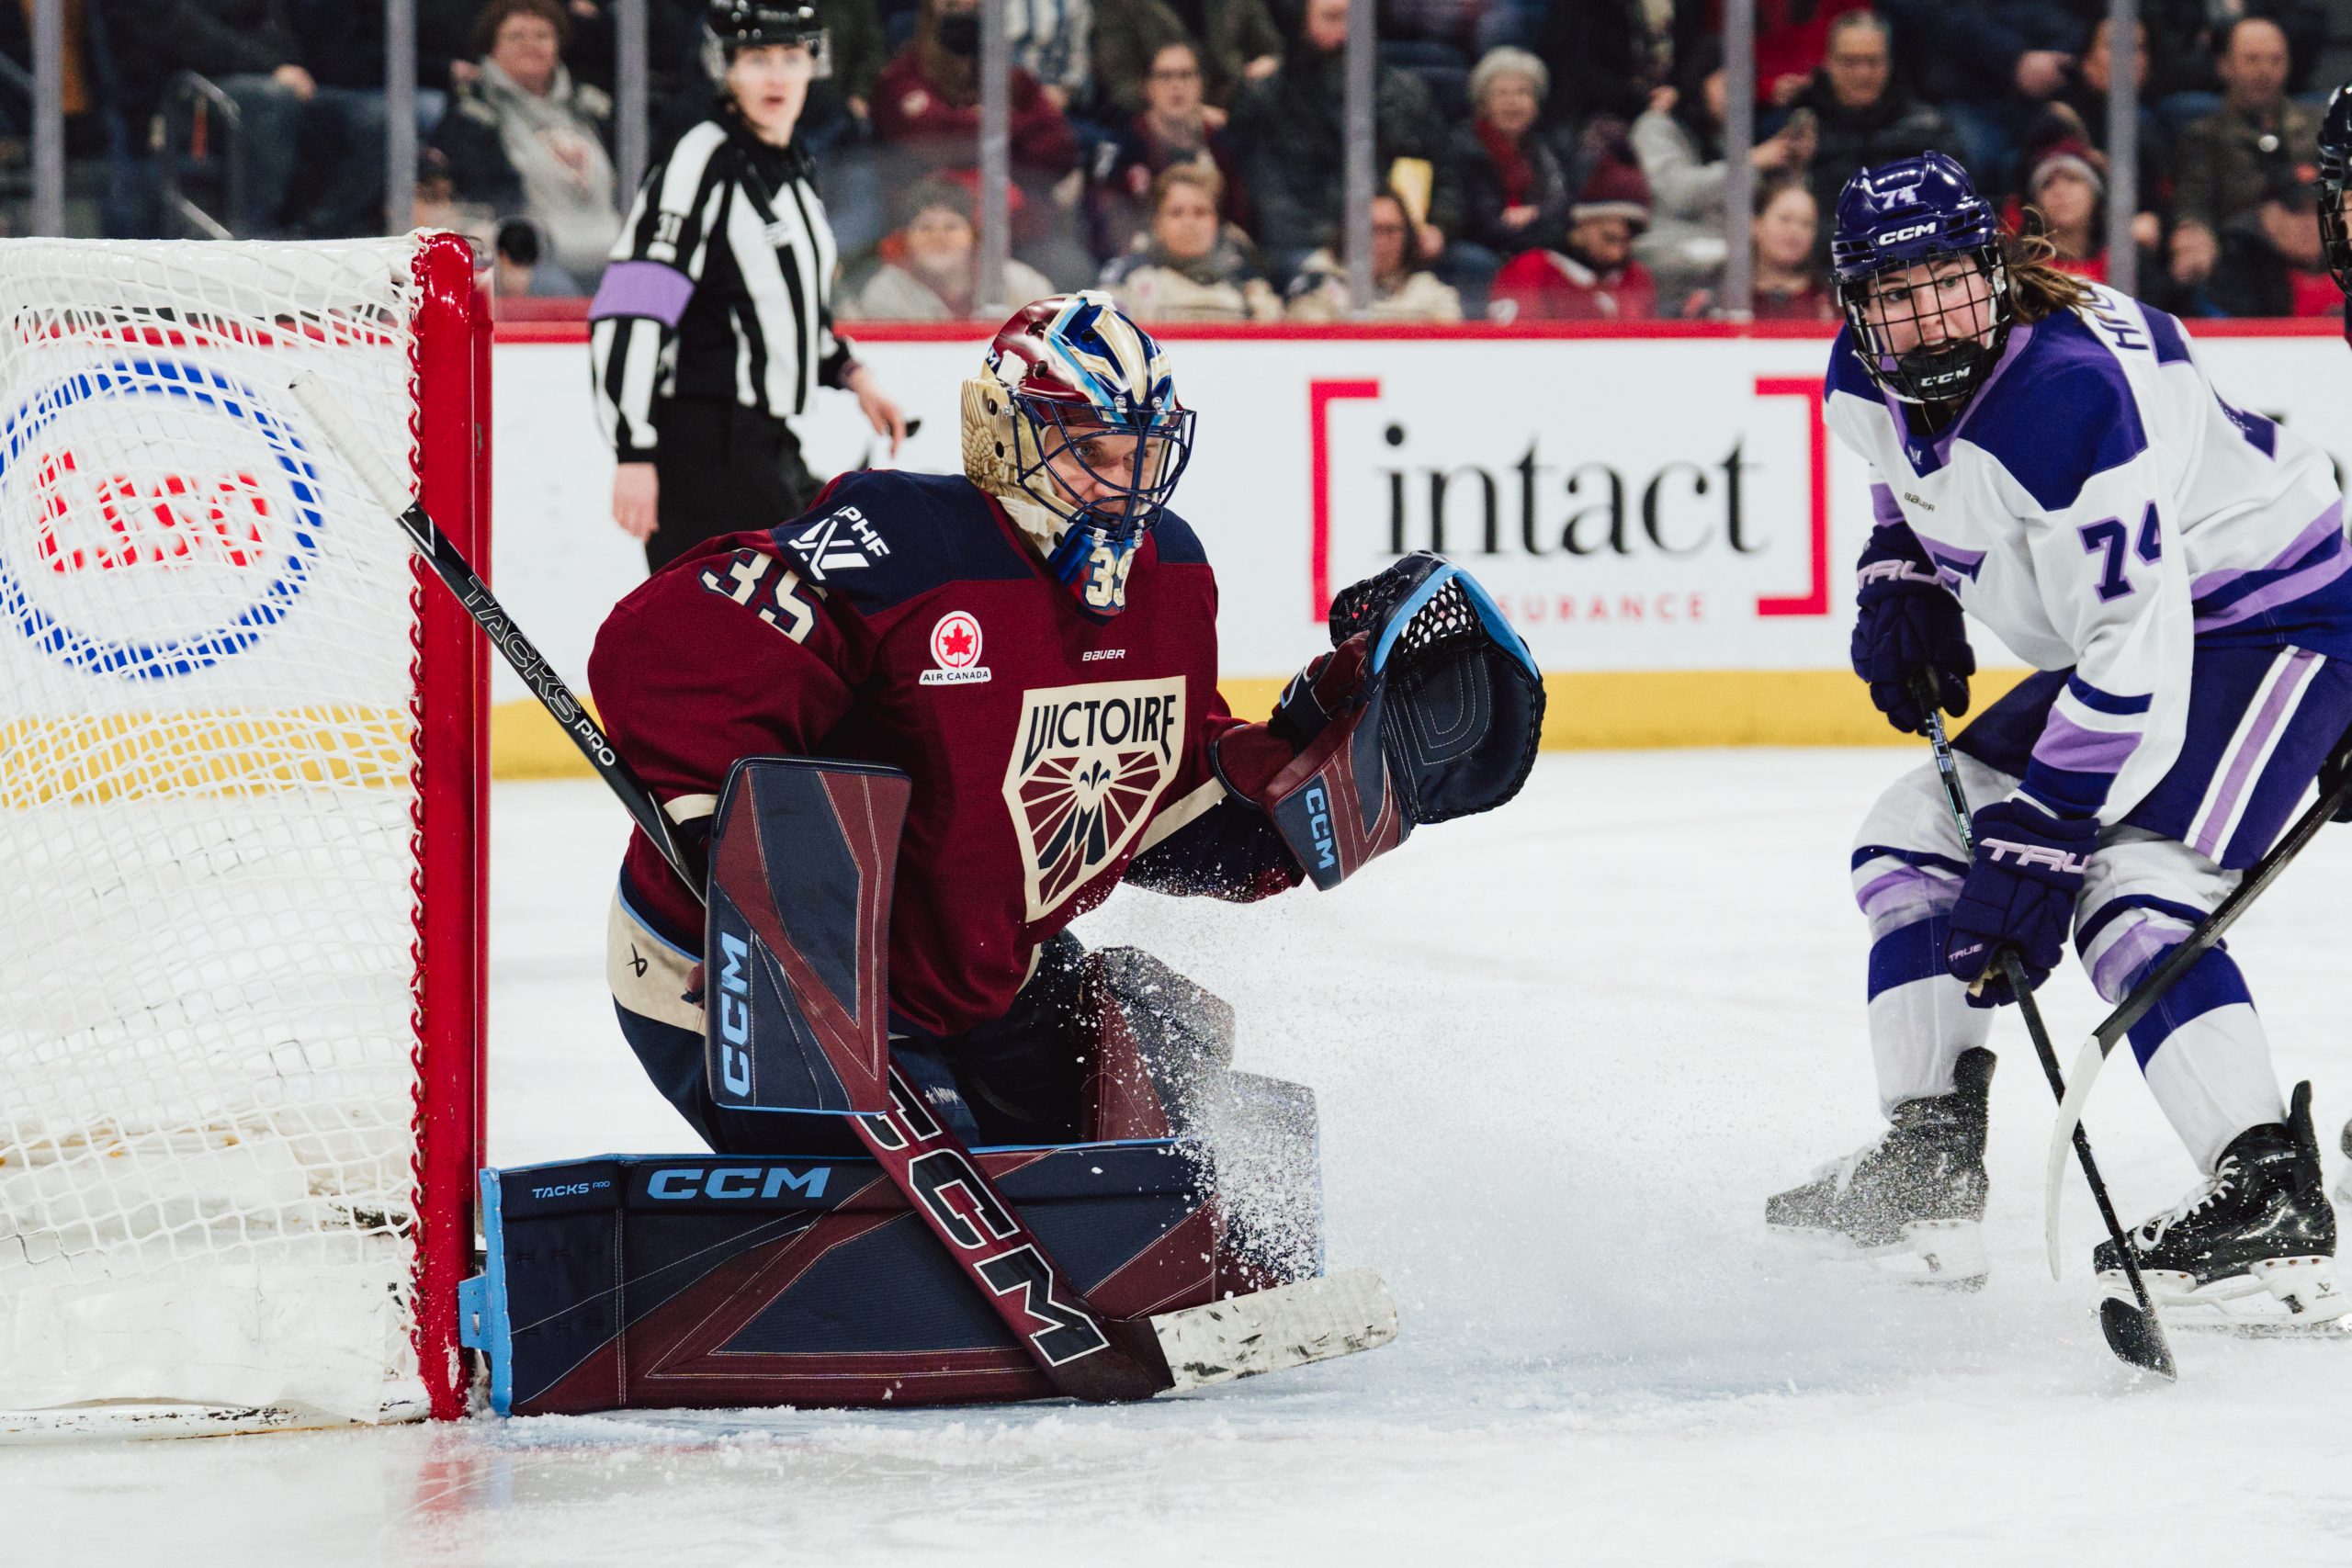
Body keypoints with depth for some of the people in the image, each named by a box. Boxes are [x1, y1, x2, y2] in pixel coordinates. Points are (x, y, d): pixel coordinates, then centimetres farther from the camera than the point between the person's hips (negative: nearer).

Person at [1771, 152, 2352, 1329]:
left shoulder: (2073, 394, -33)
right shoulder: (1869, 386, -6)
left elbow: (2138, 652, -35)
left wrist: (2040, 843, -36)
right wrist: (1900, 583, 1)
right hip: (2115, 627, 10)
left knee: (2131, 895, -26)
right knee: (1915, 836, 7)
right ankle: (1926, 1185, 12)